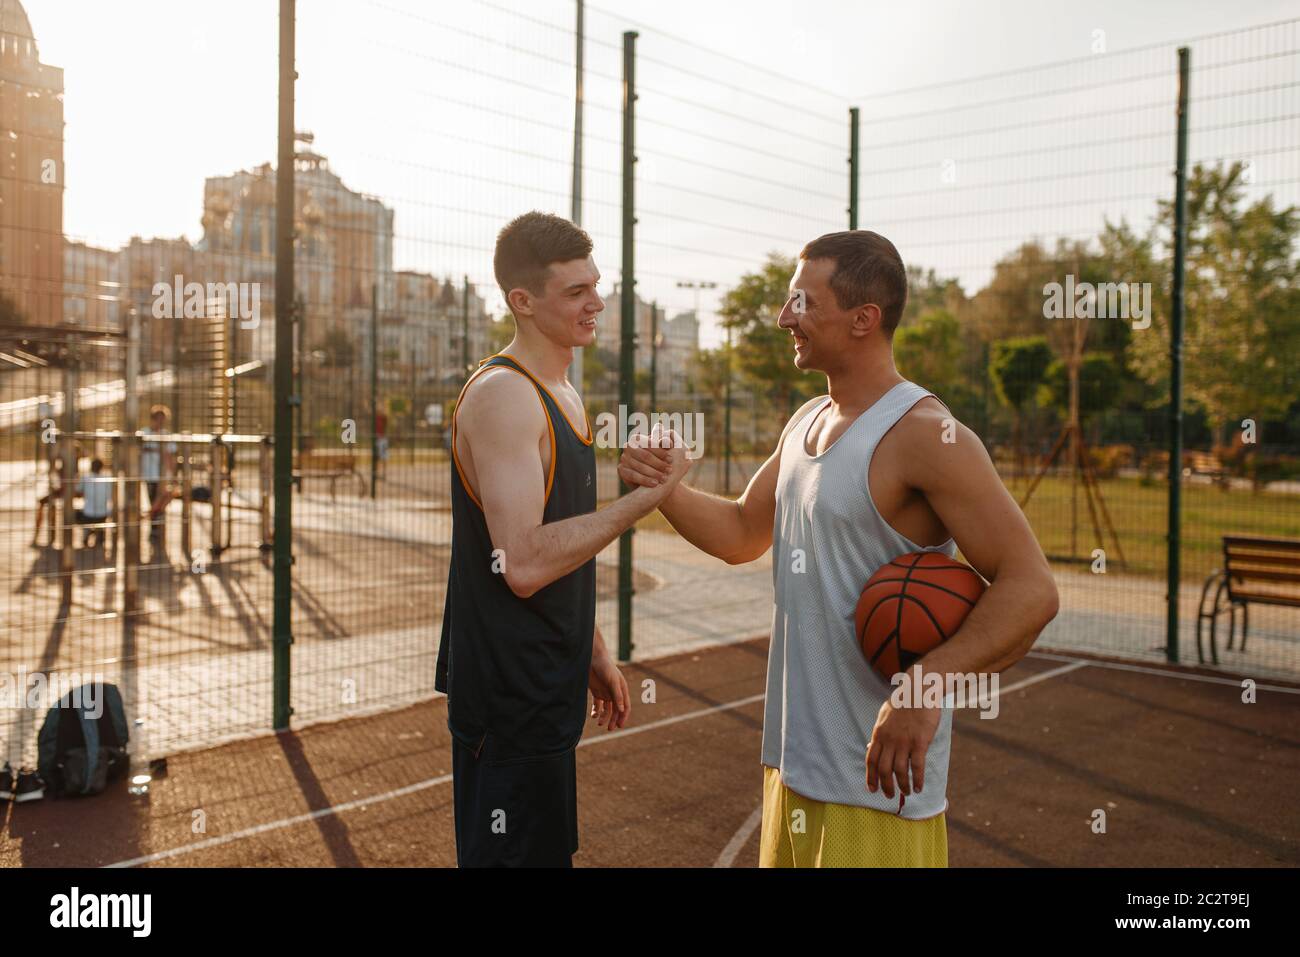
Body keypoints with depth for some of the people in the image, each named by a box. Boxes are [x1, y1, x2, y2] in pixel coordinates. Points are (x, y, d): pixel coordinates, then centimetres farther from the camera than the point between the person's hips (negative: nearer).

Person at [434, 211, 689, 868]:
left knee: (547, 851, 21)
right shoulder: (503, 394, -19)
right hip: (508, 698, -9)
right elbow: (523, 564, -29)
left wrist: (593, 652, 20)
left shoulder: (562, 395, 12)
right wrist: (642, 499, -25)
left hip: (546, 689, 10)